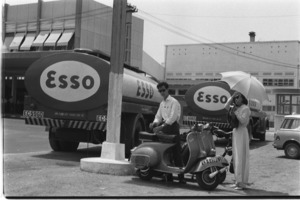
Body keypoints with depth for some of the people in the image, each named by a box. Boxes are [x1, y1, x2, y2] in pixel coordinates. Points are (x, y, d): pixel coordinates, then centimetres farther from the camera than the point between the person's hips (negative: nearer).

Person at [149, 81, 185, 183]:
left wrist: (161, 127, -22)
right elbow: (158, 116, 18)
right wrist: (154, 123, -6)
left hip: (172, 127, -7)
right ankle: (168, 174, 12)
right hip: (164, 127, 7)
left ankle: (181, 176, -10)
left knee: (176, 152, -10)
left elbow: (173, 117, -14)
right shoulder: (162, 103, 20)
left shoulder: (174, 102, -4)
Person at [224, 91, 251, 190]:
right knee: (236, 157, 11)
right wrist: (231, 97, 3)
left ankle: (242, 182, -7)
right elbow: (226, 107, 7)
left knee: (241, 158, -9)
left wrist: (236, 112, -17)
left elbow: (243, 120, -19)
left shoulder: (245, 108, -9)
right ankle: (238, 181, 18)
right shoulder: (235, 108, 14)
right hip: (235, 132, 8)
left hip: (242, 133, -8)